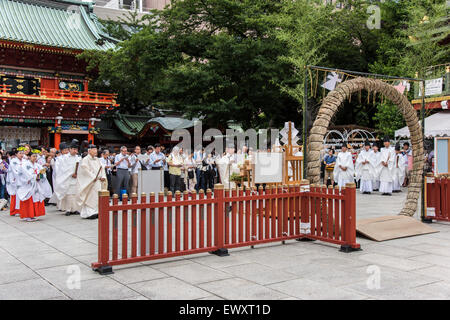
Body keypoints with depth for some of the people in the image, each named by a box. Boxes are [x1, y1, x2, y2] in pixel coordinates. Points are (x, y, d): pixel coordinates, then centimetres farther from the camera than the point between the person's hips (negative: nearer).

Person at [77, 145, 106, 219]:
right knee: (89, 197, -6)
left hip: (97, 182, 7)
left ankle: (96, 212, 13)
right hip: (89, 182, -7)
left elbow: (102, 168, 15)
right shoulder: (85, 160, -7)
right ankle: (88, 213, -1)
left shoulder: (97, 160, 15)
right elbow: (85, 170, -16)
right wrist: (93, 177, -19)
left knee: (97, 196, 6)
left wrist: (103, 176, -1)